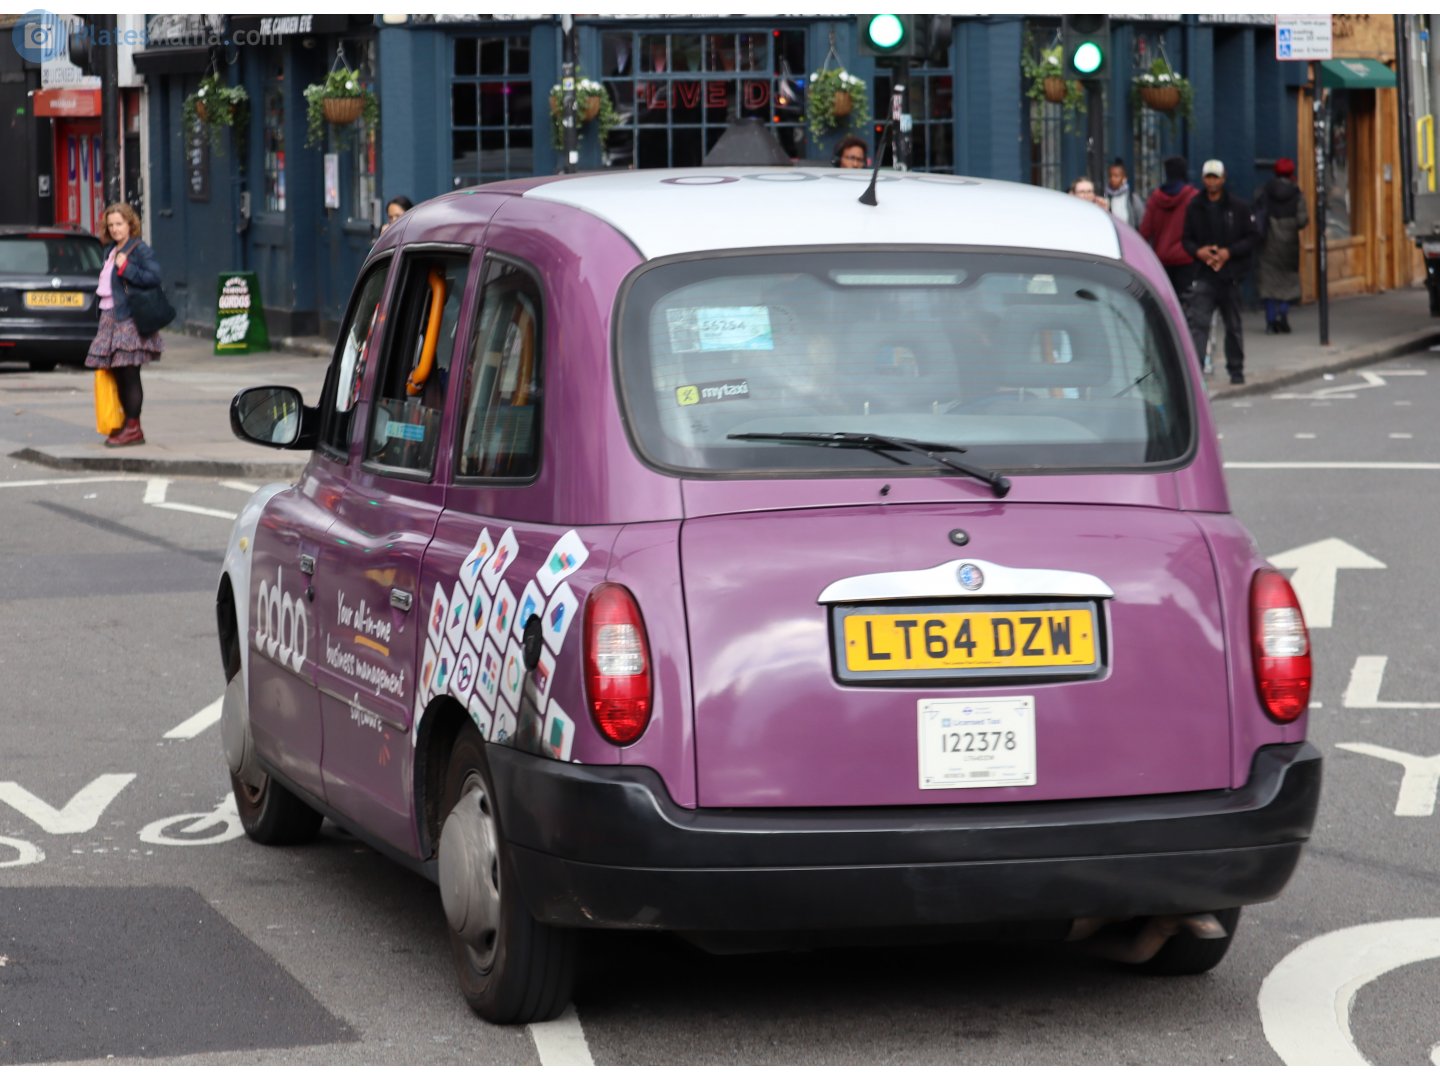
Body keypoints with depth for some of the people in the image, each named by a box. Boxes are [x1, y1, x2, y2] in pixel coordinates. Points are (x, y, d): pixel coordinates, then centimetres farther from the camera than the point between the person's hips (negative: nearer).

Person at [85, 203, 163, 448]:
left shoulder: (140, 250, -7)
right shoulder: (110, 252, 19)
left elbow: (154, 276, -19)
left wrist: (126, 268, -18)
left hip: (130, 319, -8)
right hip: (110, 316, 8)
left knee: (128, 375, -8)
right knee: (118, 375, 10)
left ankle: (133, 429, -5)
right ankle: (127, 426, 17)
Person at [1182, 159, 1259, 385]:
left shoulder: (1238, 207, 0)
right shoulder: (1194, 207, 5)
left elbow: (1251, 238, 0)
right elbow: (1186, 239, 9)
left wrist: (1229, 252, -15)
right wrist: (1198, 251, -13)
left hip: (1230, 274, 0)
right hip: (1204, 275, 0)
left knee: (1233, 326, 12)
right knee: (1197, 322, -16)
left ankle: (1236, 370, 25)